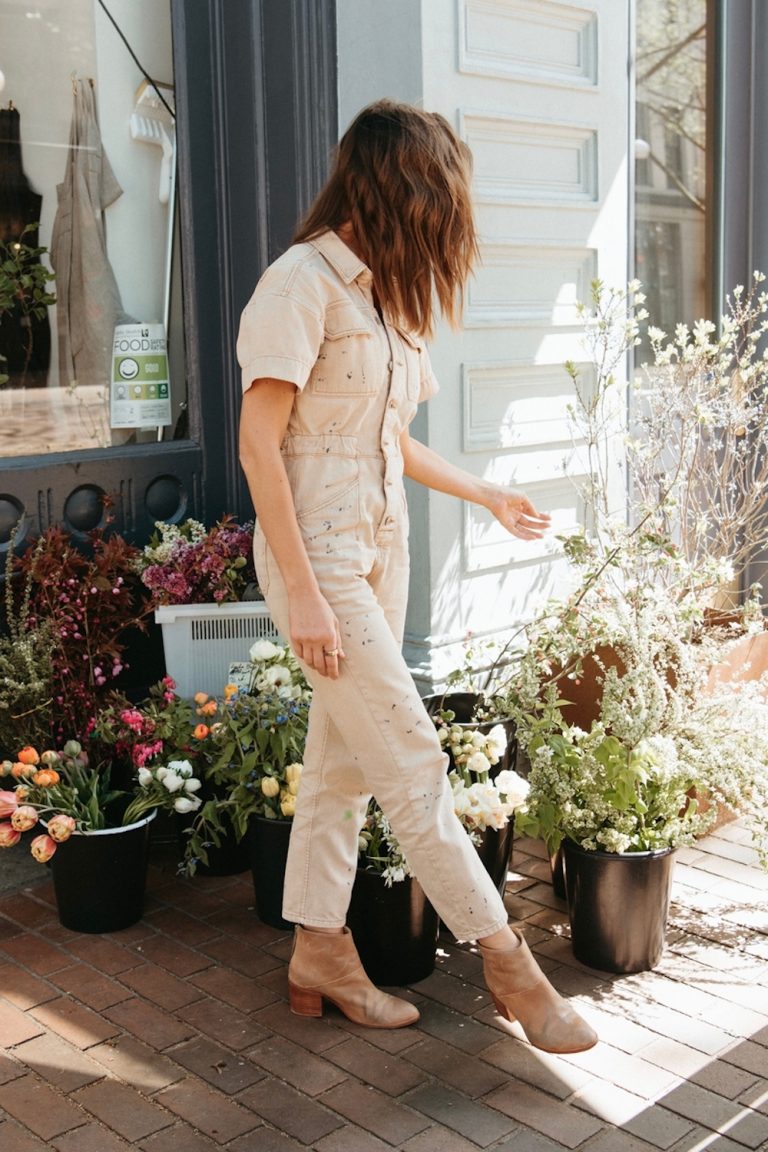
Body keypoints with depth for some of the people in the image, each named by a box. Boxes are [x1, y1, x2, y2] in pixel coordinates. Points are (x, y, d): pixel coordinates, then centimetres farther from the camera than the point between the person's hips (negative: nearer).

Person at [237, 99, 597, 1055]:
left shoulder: (377, 291, 12)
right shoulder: (303, 280, -13)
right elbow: (258, 441, -17)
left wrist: (485, 495, 27)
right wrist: (302, 591, -20)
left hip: (379, 550, 9)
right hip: (318, 554, -8)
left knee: (345, 760, 13)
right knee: (412, 762, -2)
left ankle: (320, 953, 26)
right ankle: (505, 959, 9)